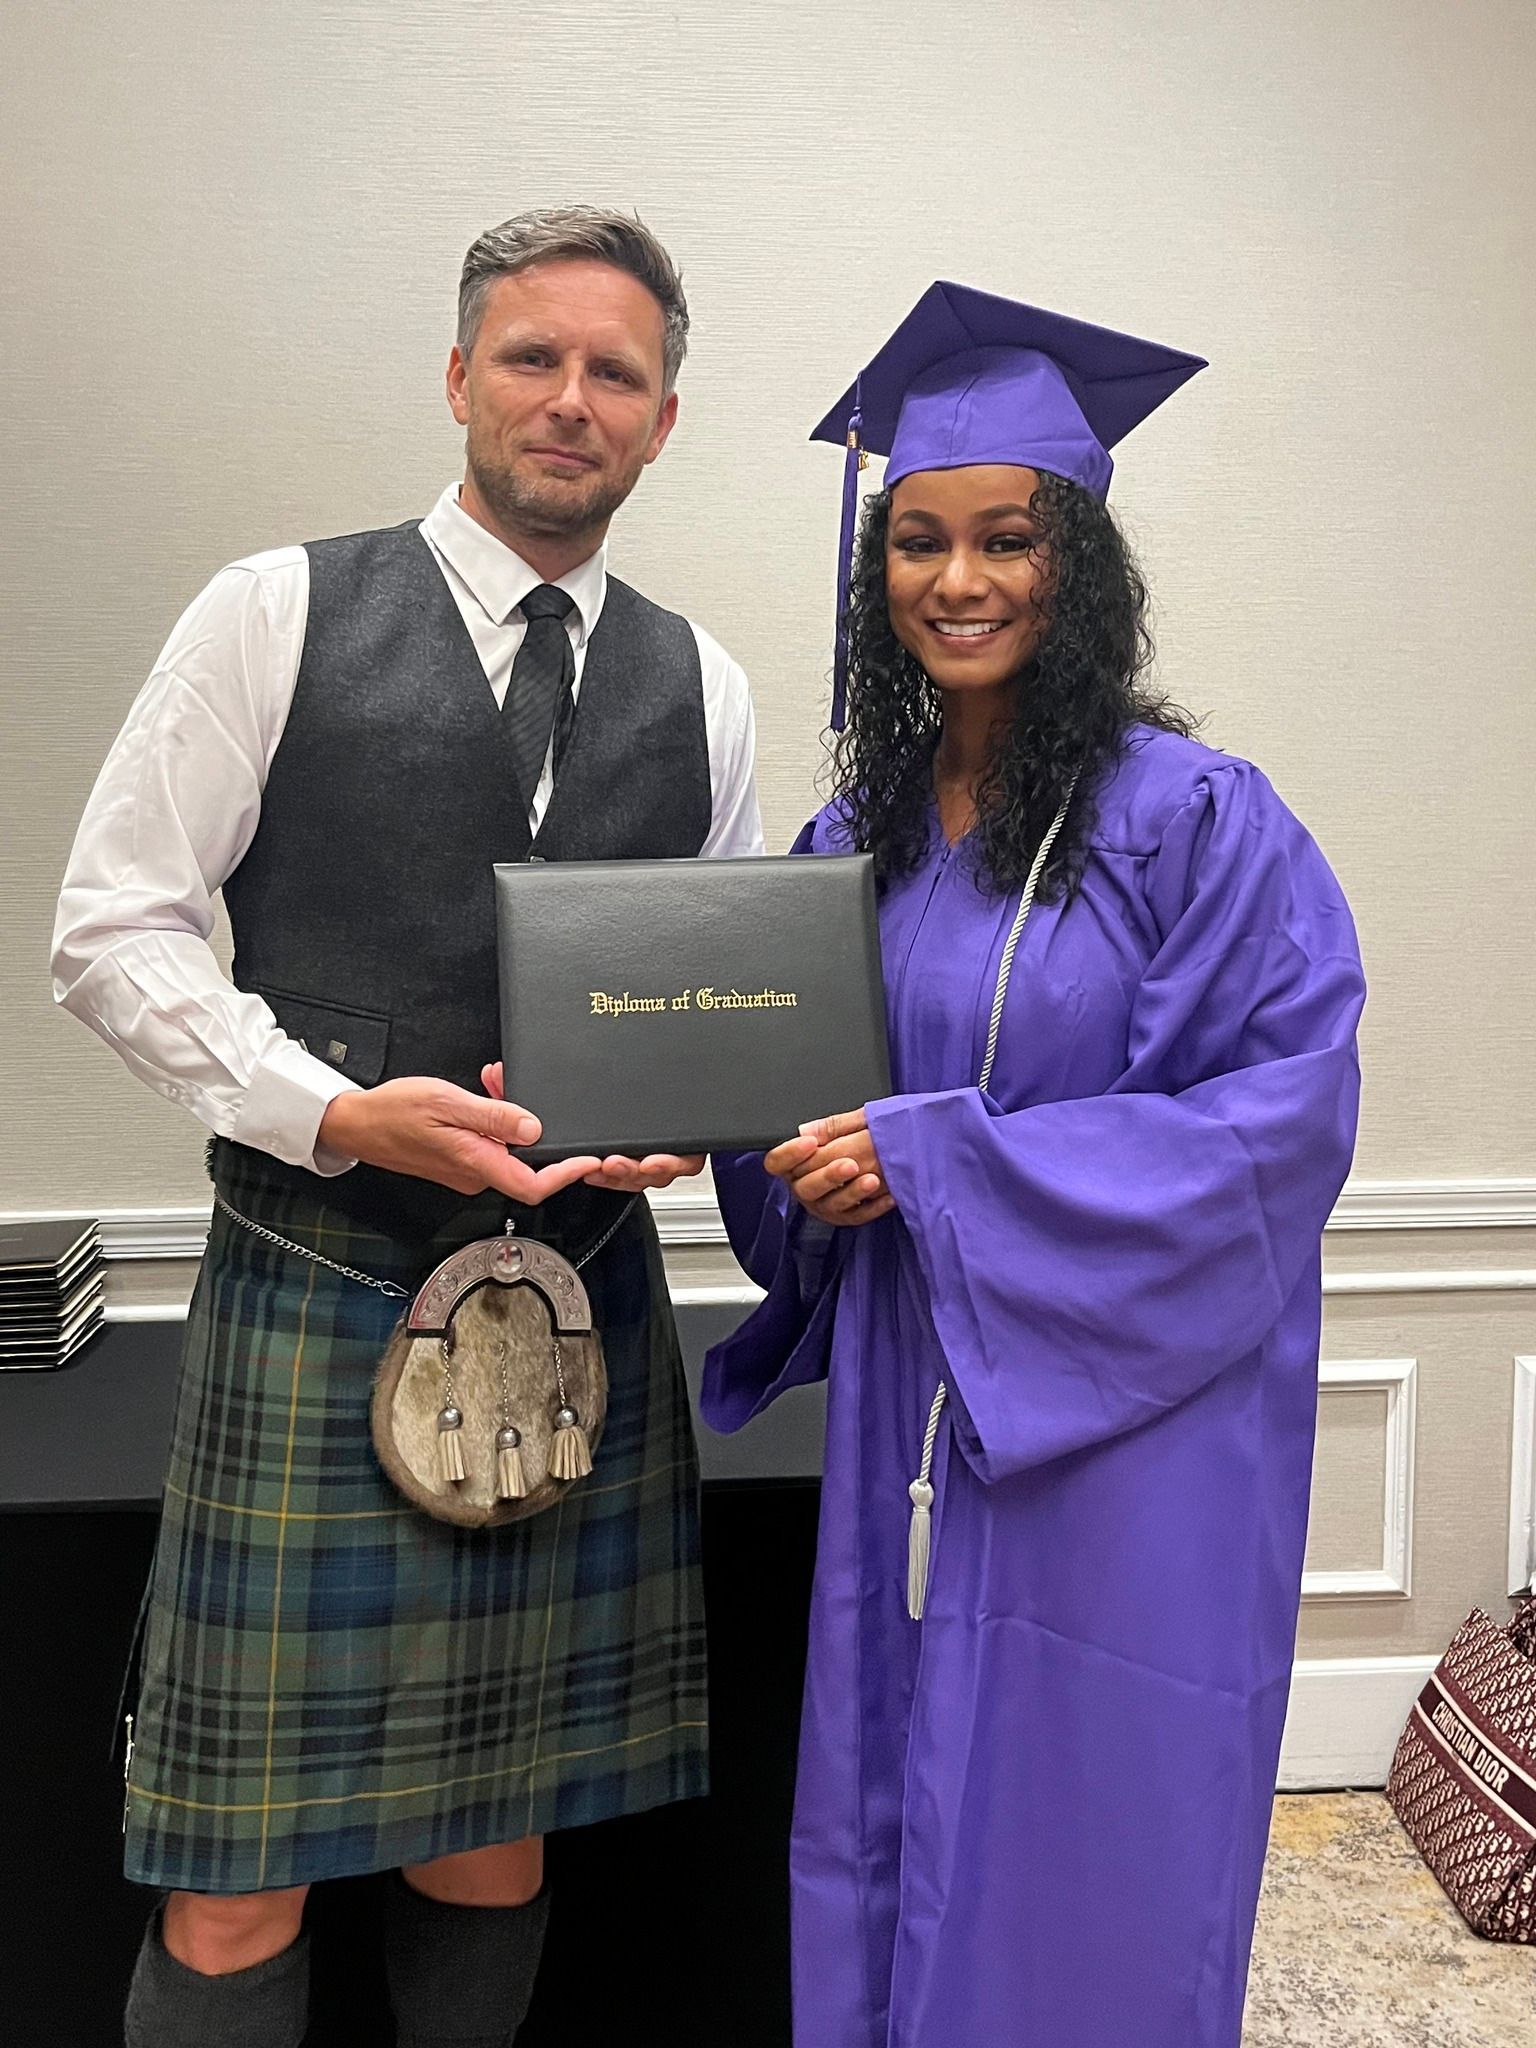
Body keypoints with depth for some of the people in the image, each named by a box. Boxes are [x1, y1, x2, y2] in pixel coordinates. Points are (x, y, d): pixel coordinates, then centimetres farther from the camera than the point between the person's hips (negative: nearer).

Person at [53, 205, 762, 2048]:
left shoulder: (697, 688, 9)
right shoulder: (280, 614, -1)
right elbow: (112, 928, -4)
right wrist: (340, 1111, -16)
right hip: (314, 1291, -3)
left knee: (495, 1835, 16)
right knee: (241, 1887, 5)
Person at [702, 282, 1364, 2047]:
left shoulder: (1192, 820, -12)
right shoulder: (859, 834, 6)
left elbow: (1288, 1111, -17)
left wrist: (938, 1165, -20)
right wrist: (794, 1146, -9)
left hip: (1127, 1420, -5)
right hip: (911, 1411, 6)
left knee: (1080, 1861, 9)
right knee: (894, 1835, 18)